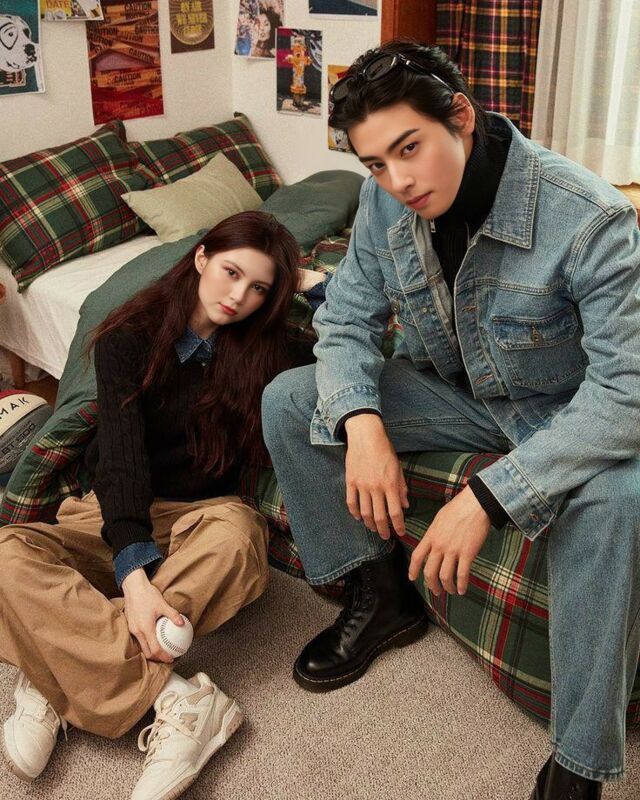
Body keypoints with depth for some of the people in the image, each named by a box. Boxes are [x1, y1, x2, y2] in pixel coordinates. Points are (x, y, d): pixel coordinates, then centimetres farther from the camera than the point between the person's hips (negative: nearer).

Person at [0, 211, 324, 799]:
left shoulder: (260, 347, 2)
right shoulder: (130, 339, -7)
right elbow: (121, 454, -21)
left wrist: (322, 286, -7)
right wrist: (134, 572, -35)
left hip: (202, 514, 1)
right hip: (118, 518, 0)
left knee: (236, 529, -37)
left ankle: (56, 682, -30)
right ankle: (178, 700, -38)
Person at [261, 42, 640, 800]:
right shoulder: (385, 201, -13)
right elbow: (345, 318, -5)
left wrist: (487, 497, -41)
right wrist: (362, 422, -26)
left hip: (563, 409, -5)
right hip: (452, 390, 5)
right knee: (287, 402, -9)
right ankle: (383, 594, 5)